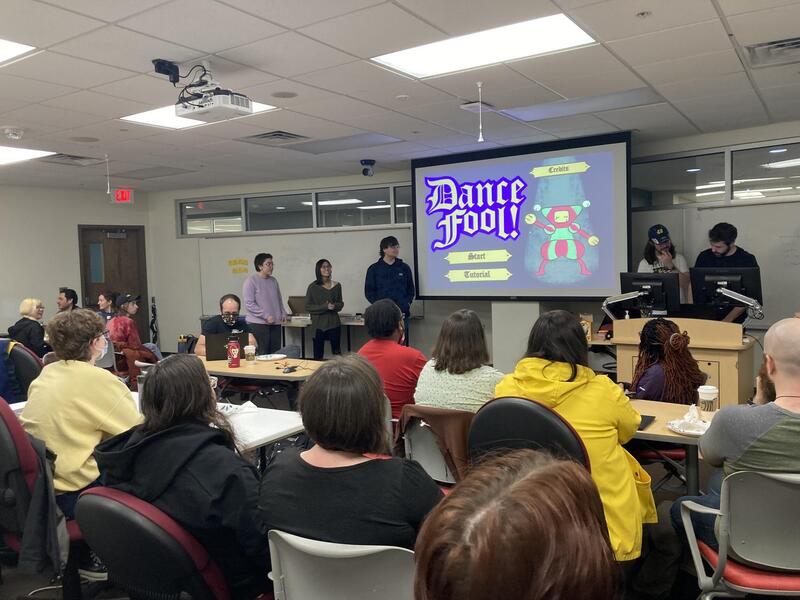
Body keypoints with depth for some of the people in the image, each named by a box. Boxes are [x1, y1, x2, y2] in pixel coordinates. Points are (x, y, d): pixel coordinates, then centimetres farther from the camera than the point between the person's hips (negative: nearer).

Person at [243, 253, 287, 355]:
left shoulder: (273, 281, 15)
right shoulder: (251, 281, -7)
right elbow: (249, 304, -13)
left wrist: (283, 314, 9)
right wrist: (265, 316, -16)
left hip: (275, 323, 7)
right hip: (258, 324, -7)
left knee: (276, 353, 7)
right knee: (261, 354, -6)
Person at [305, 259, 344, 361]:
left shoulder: (336, 285, 6)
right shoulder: (313, 287, -3)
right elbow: (308, 306, -5)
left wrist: (335, 306, -10)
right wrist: (325, 307, -16)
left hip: (333, 323, 2)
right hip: (319, 324, -2)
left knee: (337, 353, 6)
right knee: (318, 356, 3)